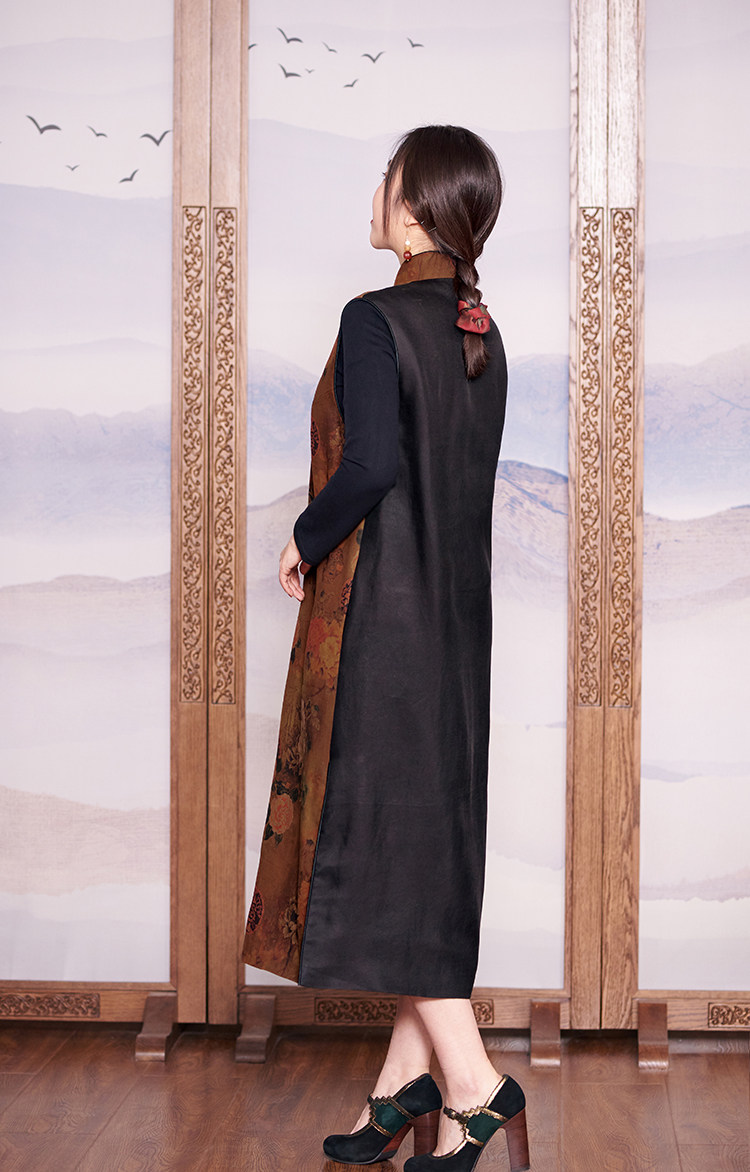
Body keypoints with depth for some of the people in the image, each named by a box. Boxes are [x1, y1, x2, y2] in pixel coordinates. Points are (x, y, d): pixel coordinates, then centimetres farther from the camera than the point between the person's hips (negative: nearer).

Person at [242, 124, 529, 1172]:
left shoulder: (375, 320, -14)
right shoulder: (480, 336, 11)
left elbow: (371, 465, -25)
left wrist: (305, 542, -8)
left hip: (378, 612, -8)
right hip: (458, 613, 8)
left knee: (376, 834, -1)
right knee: (434, 835, 11)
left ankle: (472, 1085, -1)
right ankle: (409, 1081, 20)